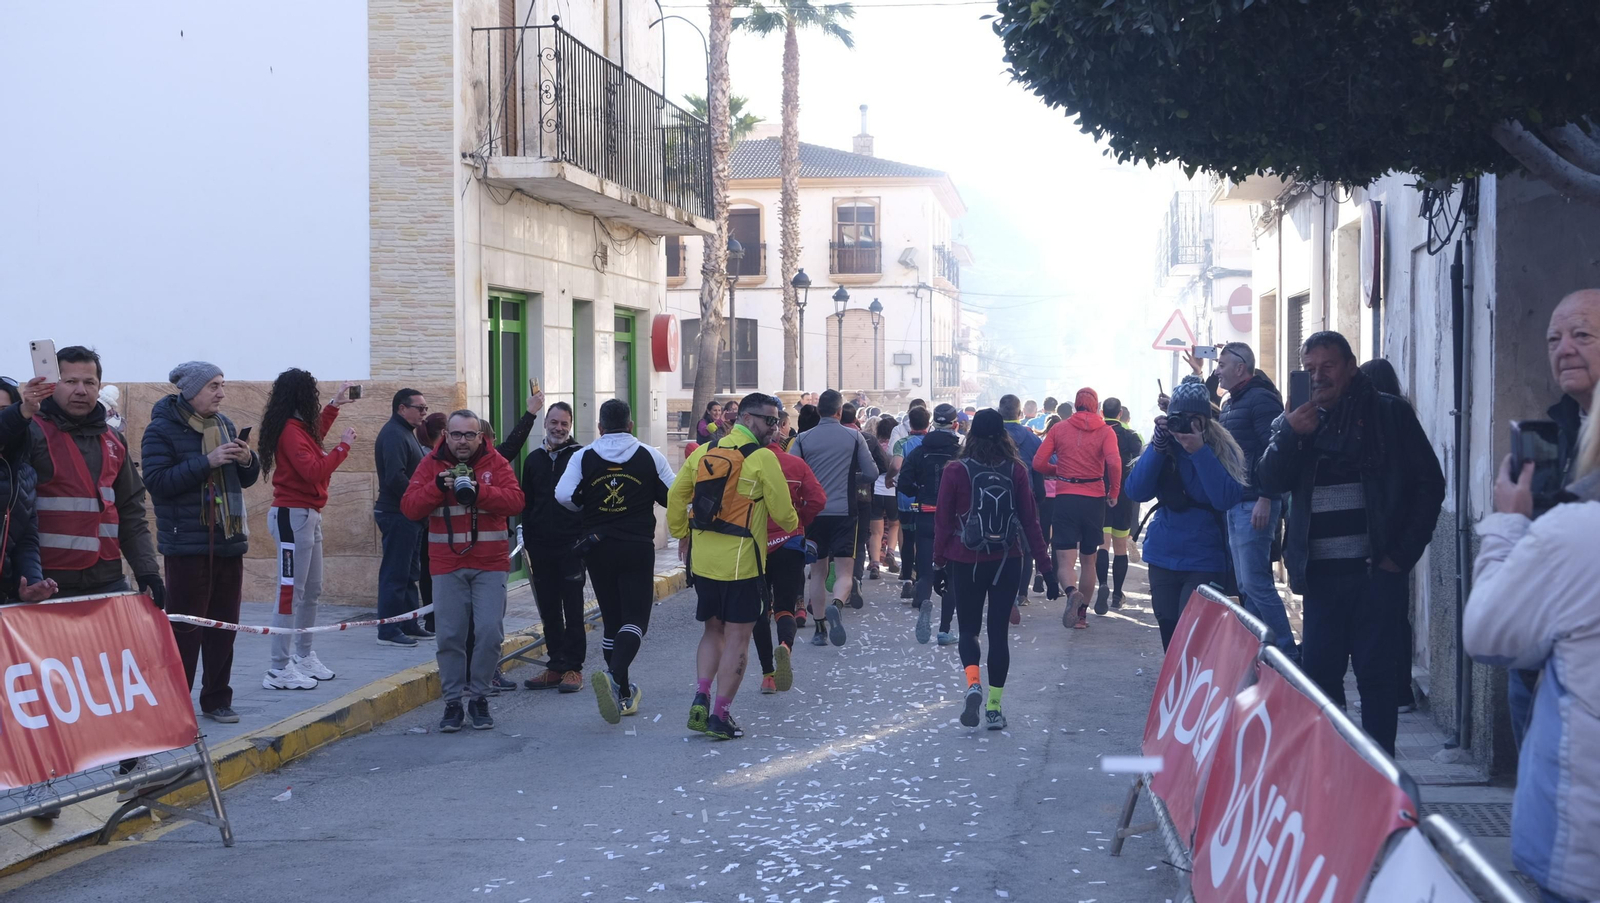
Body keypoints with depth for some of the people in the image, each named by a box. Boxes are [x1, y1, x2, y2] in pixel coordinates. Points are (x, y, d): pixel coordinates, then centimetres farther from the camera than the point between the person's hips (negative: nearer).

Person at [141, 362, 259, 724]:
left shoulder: (224, 425, 14)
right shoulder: (163, 429, -7)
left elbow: (247, 479, 18)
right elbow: (157, 480, -18)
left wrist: (247, 460, -5)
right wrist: (207, 462, -22)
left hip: (228, 542, 7)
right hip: (187, 543, -7)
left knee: (224, 625, 10)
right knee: (185, 627, -5)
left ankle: (217, 699, 20)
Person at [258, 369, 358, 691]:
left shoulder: (300, 427, 12)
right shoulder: (291, 431, -17)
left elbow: (313, 438, 35)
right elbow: (313, 471, -25)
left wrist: (334, 406, 38)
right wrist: (343, 446, -15)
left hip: (308, 516, 10)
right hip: (294, 517, -10)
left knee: (311, 591, 16)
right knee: (291, 593, -9)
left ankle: (303, 657, 26)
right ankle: (279, 670, -8)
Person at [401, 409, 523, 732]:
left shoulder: (496, 463, 1)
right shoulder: (431, 464, 4)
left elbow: (515, 501, -13)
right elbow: (409, 507, -5)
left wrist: (479, 491, -27)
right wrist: (438, 486, -20)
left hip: (490, 564, -1)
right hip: (447, 566, 1)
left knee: (489, 632, -5)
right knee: (450, 635, 1)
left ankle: (478, 698, 10)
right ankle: (453, 702, 11)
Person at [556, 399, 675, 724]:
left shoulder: (583, 457, -1)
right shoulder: (649, 456, -1)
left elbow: (564, 496, -9)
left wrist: (587, 510, 11)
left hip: (598, 547, 2)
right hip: (638, 547, -2)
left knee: (611, 620, 12)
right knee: (635, 618, -3)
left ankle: (624, 694, 17)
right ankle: (614, 676, -29)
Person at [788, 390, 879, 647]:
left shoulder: (803, 439, 0)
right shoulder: (854, 437, -1)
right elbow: (872, 473, 2)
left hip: (813, 512, 2)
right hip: (844, 512, -2)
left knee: (818, 571, 14)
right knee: (844, 572, -2)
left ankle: (820, 629, 17)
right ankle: (836, 605, -33)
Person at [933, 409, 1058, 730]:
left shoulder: (956, 471, -7)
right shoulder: (1016, 471, -3)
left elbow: (943, 521, -4)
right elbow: (1030, 521, -1)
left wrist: (939, 561, 6)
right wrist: (1045, 567, 3)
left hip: (967, 562, -1)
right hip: (1007, 562, 1)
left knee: (968, 628, 11)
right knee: (998, 630, 9)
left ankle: (973, 683, -16)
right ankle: (994, 705, 9)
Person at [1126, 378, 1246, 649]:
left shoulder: (1223, 450, -6)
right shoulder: (1162, 448, 4)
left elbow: (1227, 499, -21)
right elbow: (1137, 491, -8)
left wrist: (1199, 452, -25)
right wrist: (1158, 445, -17)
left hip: (1204, 562, -4)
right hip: (1163, 557, 4)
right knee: (1169, 634, 10)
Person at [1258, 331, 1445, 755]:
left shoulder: (1389, 414, 2)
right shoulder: (1295, 420, 12)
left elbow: (1429, 483, 1)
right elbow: (1270, 481, 3)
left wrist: (1403, 553, -5)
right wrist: (1290, 434, -14)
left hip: (1376, 569, -3)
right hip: (1321, 572, 3)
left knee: (1375, 673, 0)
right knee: (1318, 671, 6)